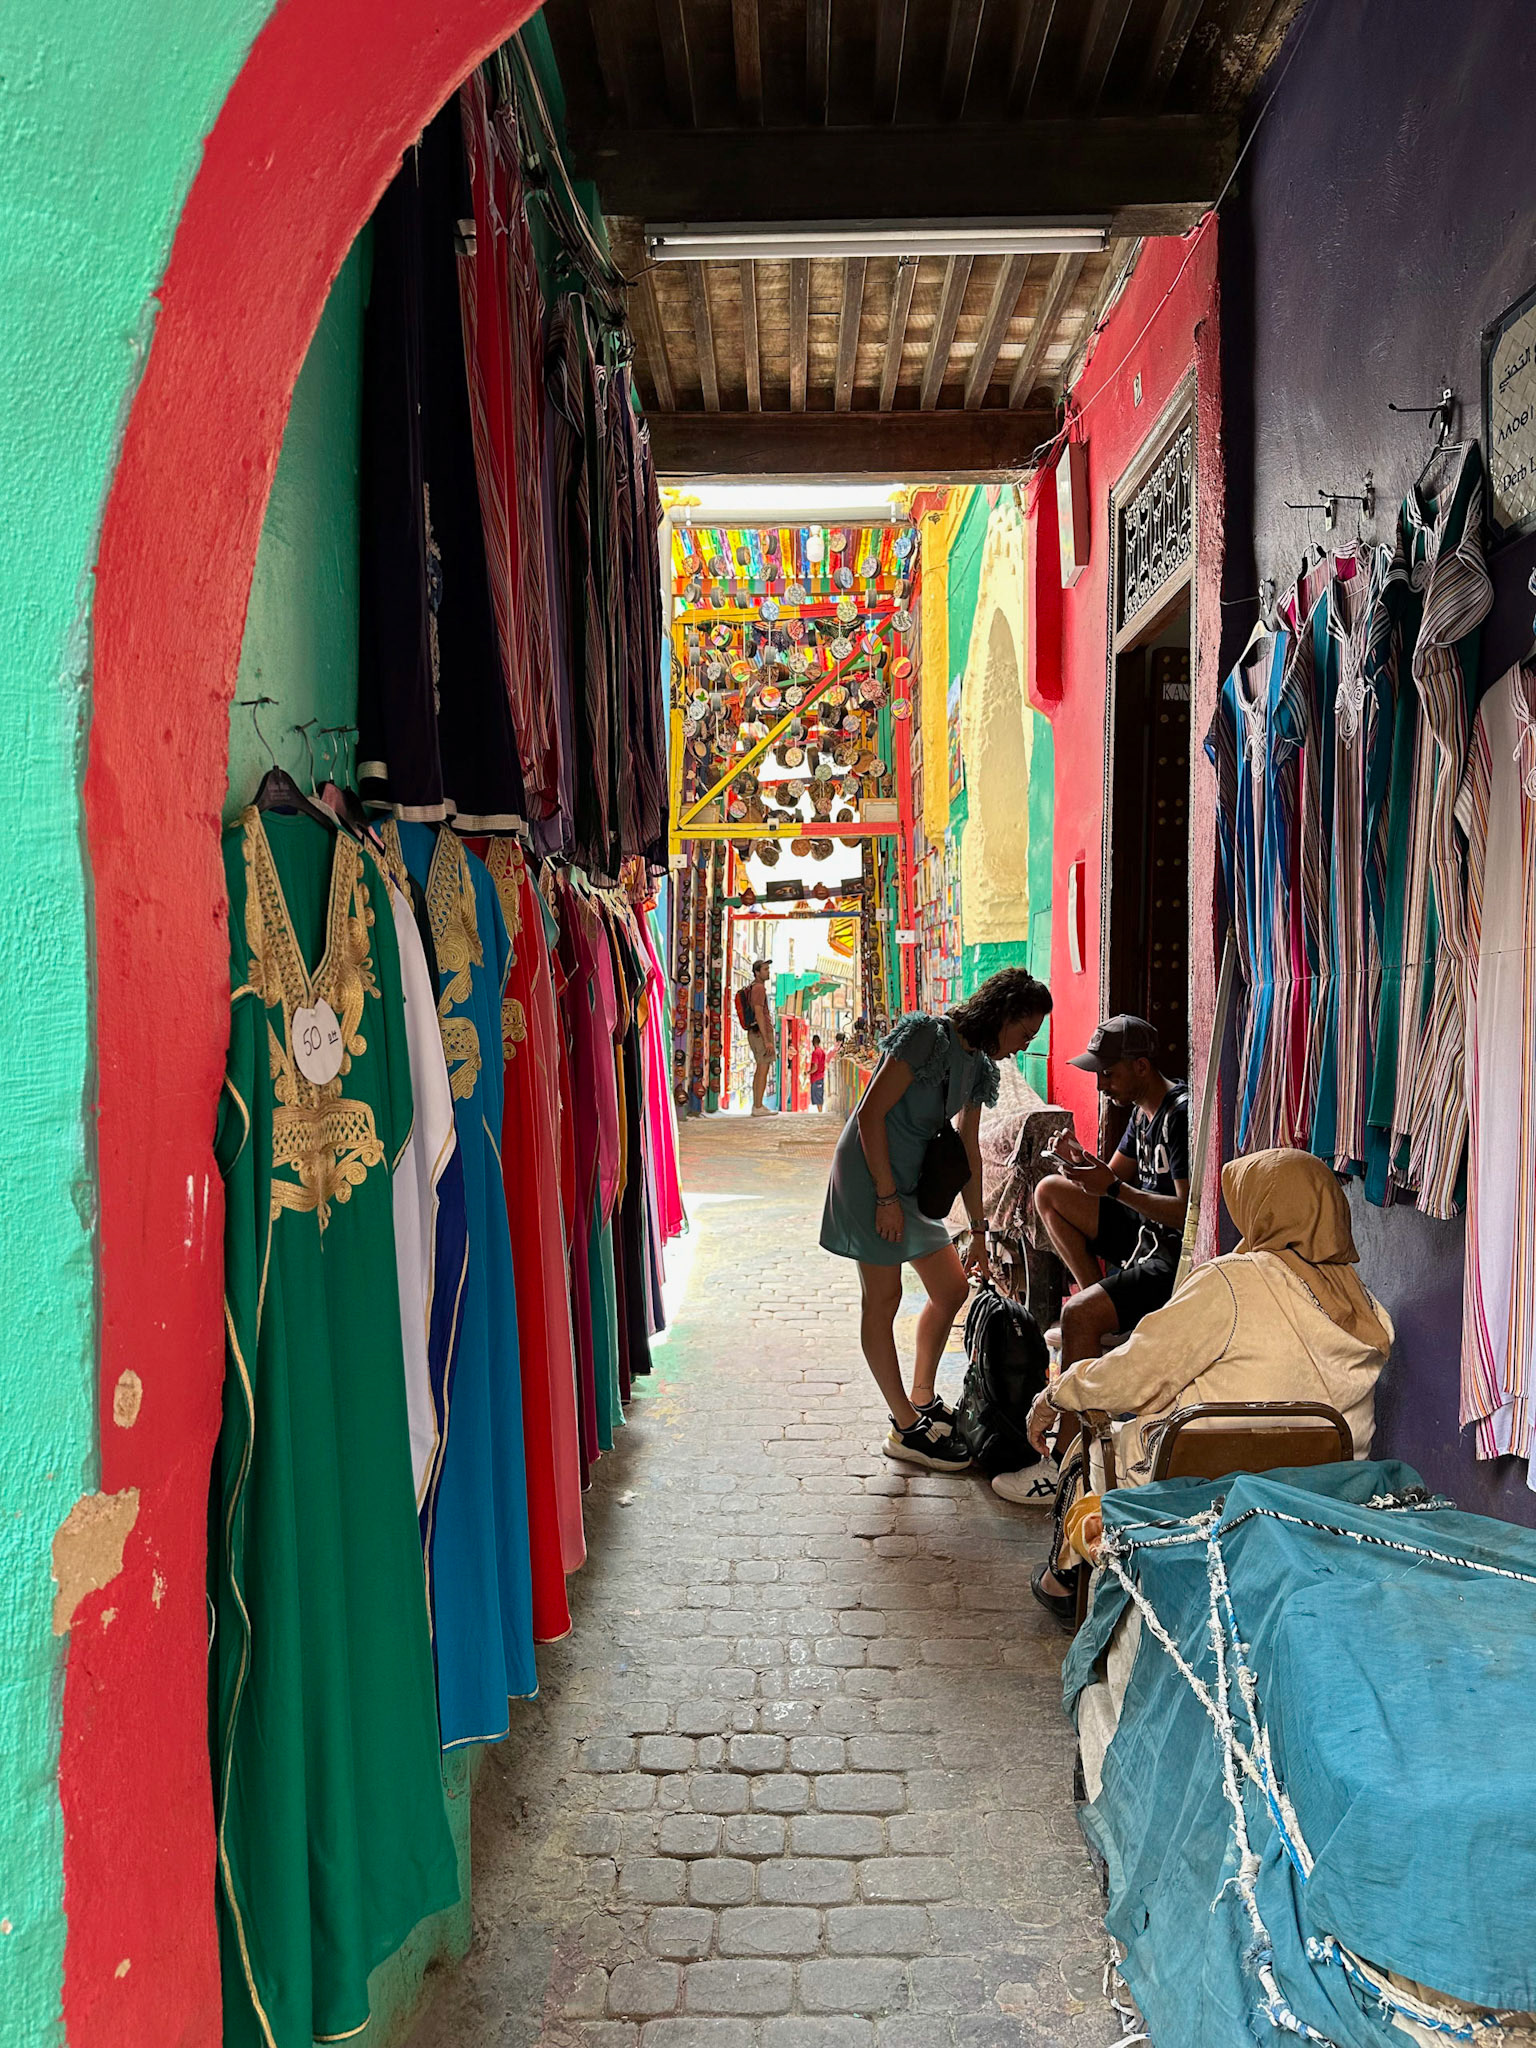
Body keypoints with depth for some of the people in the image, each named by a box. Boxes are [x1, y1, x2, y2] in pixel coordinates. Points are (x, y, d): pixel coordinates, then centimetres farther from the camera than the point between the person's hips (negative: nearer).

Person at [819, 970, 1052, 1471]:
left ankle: (920, 1398, 27)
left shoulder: (978, 1067, 9)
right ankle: (907, 1429, 3)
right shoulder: (928, 1035, -18)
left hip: (912, 1179, 9)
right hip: (869, 1171, -9)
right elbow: (871, 1113, -20)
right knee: (883, 1297, -3)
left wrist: (977, 1231, 20)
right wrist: (886, 1197, -19)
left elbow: (969, 1150, 17)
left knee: (952, 1288, 11)